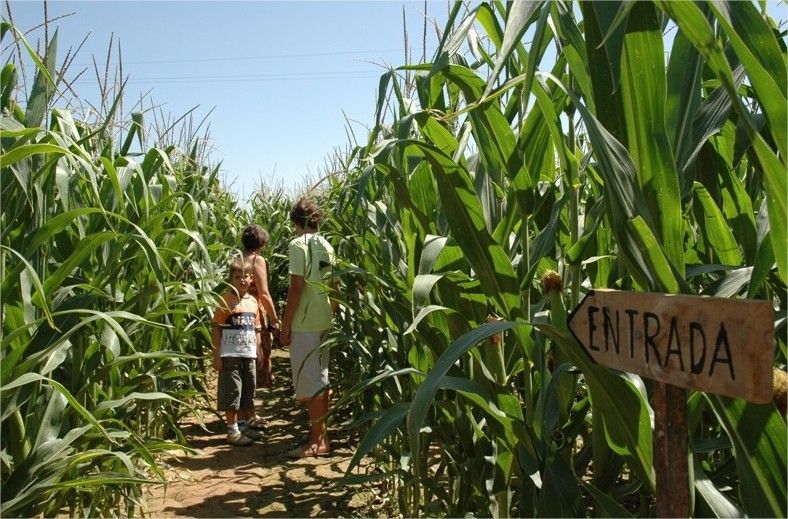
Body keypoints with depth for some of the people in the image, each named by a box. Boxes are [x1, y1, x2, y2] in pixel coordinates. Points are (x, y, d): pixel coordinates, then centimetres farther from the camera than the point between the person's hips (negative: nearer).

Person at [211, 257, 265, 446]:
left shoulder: (253, 301, 9)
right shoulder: (226, 300, -9)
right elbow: (216, 329, -9)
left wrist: (257, 352, 12)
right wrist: (216, 355, -12)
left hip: (248, 355, 6)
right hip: (230, 355, -6)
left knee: (248, 392, 14)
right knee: (232, 392, 0)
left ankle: (243, 426, 29)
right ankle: (232, 431, 9)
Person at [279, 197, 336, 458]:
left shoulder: (298, 244, -11)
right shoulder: (327, 246, 11)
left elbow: (296, 287, -16)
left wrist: (285, 325, -11)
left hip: (304, 323, -8)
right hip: (325, 321, 8)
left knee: (310, 383, -3)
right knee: (320, 379, 16)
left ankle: (318, 441, 2)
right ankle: (321, 432, 25)